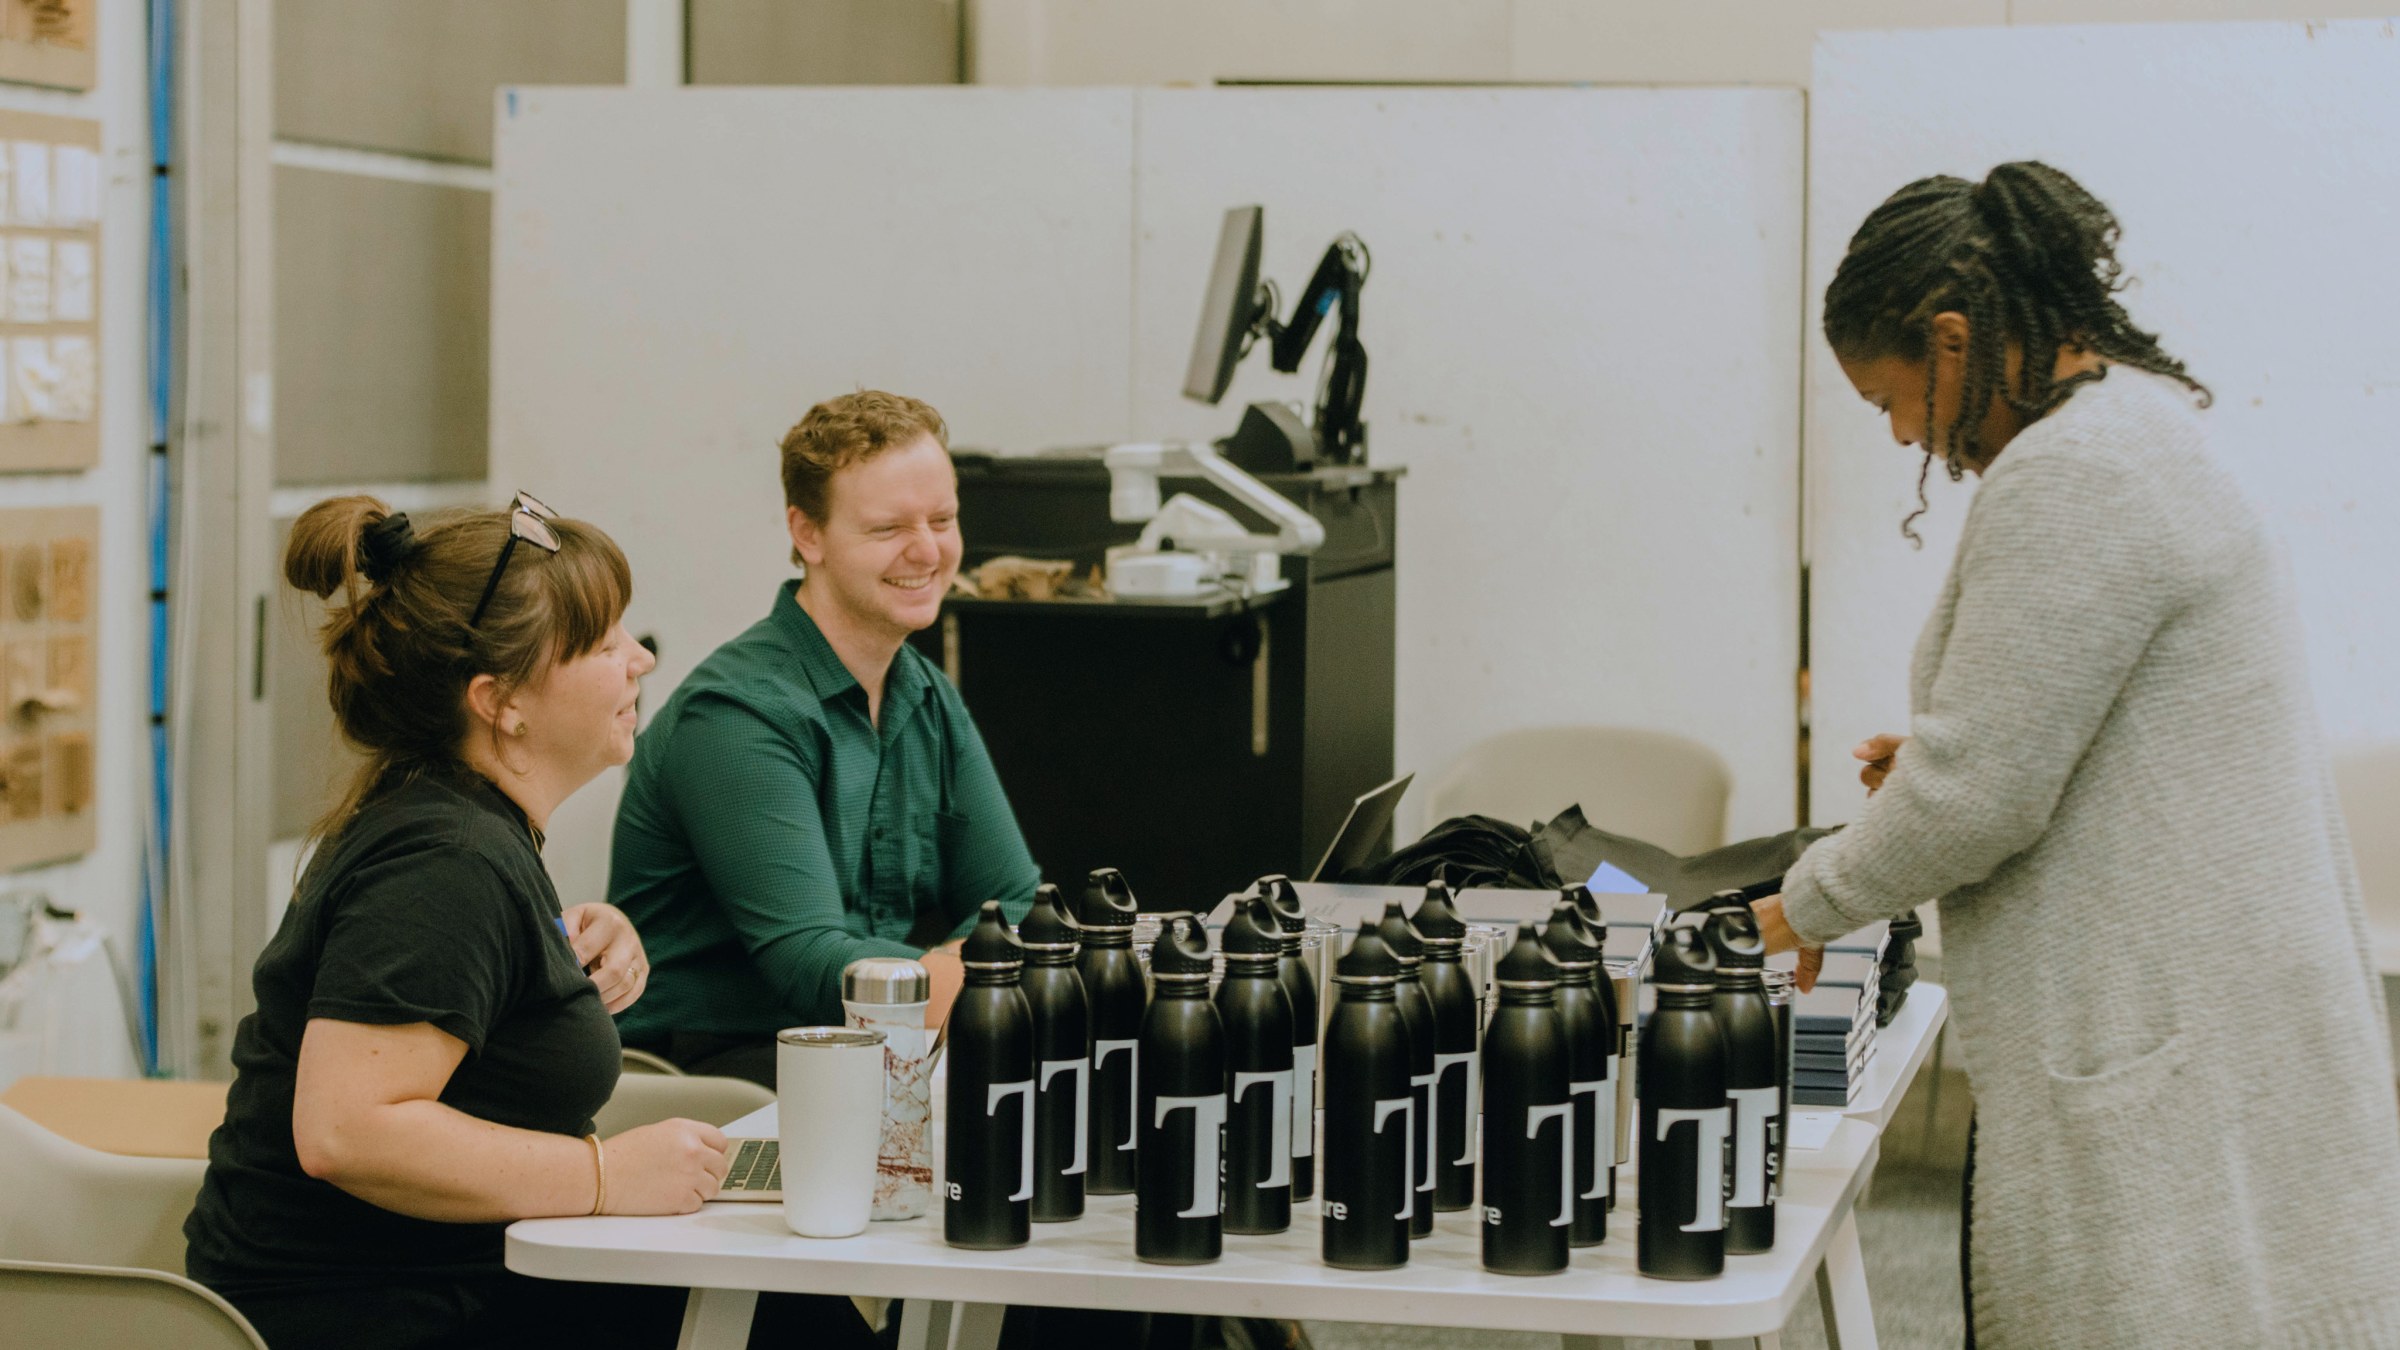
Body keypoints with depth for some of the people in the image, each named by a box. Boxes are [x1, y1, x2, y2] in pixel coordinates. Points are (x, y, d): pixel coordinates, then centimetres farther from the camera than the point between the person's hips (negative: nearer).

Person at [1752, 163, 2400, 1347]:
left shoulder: (2071, 476, -17)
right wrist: (1935, 761, 17)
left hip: (2172, 1060, -10)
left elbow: (1976, 798, -18)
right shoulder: (2145, 438, 16)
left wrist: (1806, 907, -3)